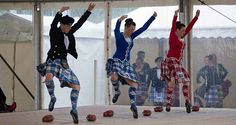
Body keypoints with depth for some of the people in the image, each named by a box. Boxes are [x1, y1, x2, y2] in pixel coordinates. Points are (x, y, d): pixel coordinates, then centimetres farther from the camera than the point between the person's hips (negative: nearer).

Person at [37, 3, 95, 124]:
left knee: (76, 86, 3)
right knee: (49, 77, -39)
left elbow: (80, 22, 12)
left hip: (63, 63, 6)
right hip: (53, 61, -6)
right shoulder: (54, 33, -6)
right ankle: (52, 98, -14)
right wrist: (60, 12, -42)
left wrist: (89, 11, 7)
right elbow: (53, 24, -26)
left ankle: (74, 110, 17)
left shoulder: (69, 33, 11)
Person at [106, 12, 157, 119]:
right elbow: (116, 30, -31)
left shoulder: (131, 36, 11)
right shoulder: (119, 35, -6)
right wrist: (119, 21, -52)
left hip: (126, 63, 6)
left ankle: (133, 104, -5)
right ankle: (117, 92, -2)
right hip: (116, 61, -6)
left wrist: (153, 17, 6)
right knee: (114, 77, -33)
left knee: (134, 83, -7)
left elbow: (144, 28, 11)